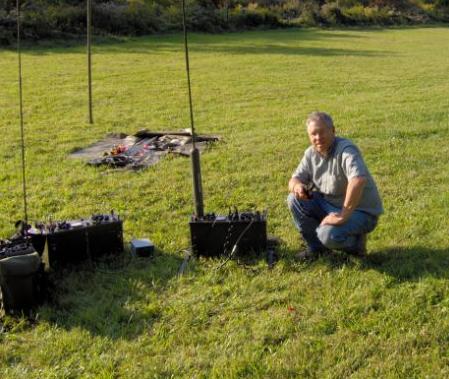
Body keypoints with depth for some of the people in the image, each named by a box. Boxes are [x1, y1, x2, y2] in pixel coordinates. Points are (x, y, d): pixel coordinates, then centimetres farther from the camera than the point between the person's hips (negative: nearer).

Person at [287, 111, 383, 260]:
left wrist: (342, 216, -39)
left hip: (360, 211, -7)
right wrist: (297, 185, -23)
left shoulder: (346, 150, -25)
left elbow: (358, 180, -42)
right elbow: (295, 179, 4)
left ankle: (356, 242, 3)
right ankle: (316, 246, 7)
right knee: (294, 200, -7)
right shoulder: (311, 153, 0)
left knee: (328, 235, -32)